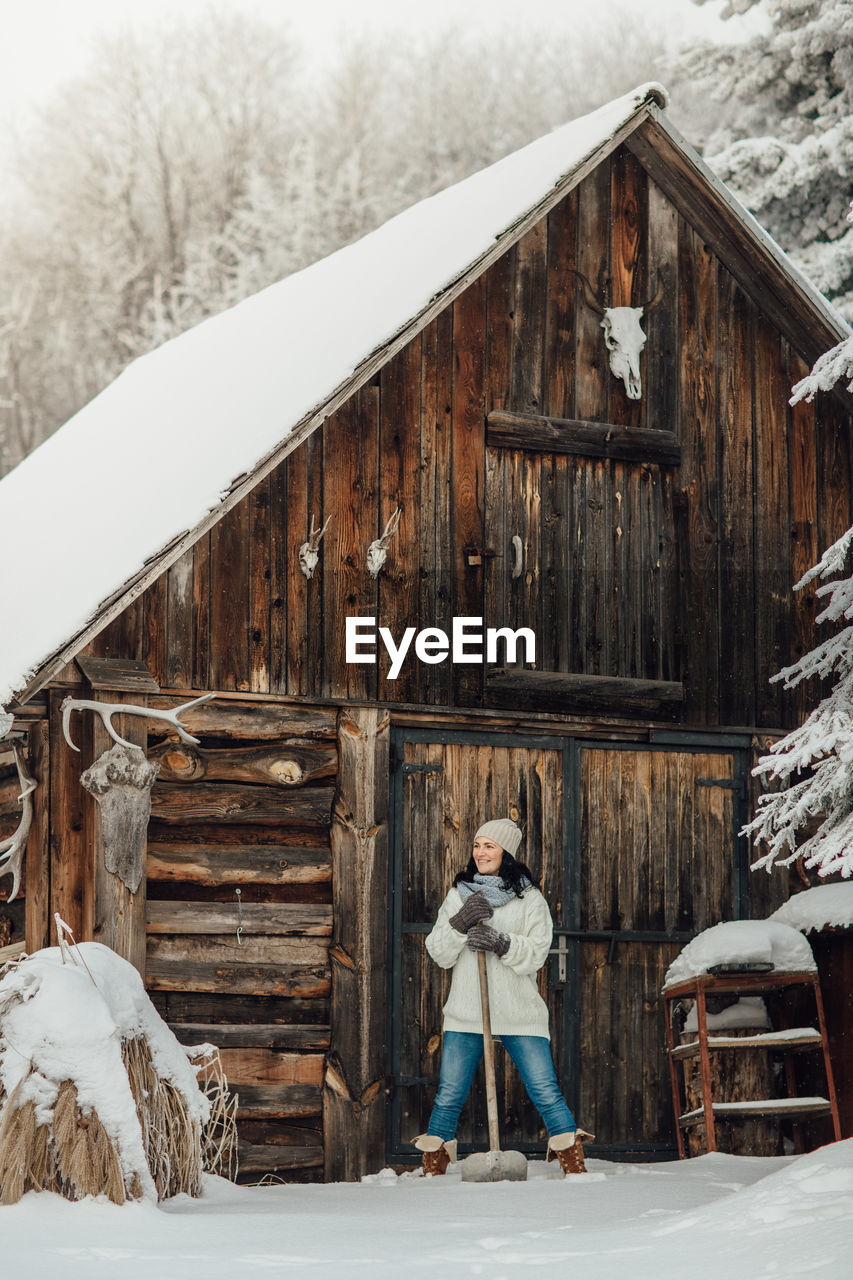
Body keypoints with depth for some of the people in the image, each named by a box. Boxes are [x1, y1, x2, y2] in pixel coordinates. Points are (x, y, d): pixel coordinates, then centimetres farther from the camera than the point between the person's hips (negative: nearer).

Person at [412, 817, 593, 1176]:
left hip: (518, 1014, -2)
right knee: (449, 1095, 1)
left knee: (545, 1090, -6)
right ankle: (433, 1168, 13)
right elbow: (440, 954, 5)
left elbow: (536, 954, -4)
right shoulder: (459, 895, 10)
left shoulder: (529, 898, 4)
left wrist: (501, 943, -21)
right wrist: (460, 923, -12)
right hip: (466, 1013, 2)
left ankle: (575, 1166, 2)